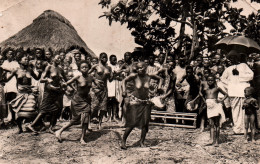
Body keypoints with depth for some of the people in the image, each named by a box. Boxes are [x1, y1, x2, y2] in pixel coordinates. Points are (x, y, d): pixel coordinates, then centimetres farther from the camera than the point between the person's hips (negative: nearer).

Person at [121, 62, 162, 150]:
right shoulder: (134, 76, -11)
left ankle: (142, 142, 17)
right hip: (135, 101, -3)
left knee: (145, 123, 2)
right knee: (132, 123, -9)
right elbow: (124, 81, 2)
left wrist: (159, 86, 0)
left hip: (145, 102, 4)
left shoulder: (149, 76, -3)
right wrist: (124, 91, -11)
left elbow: (160, 78, 15)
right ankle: (123, 141, 5)